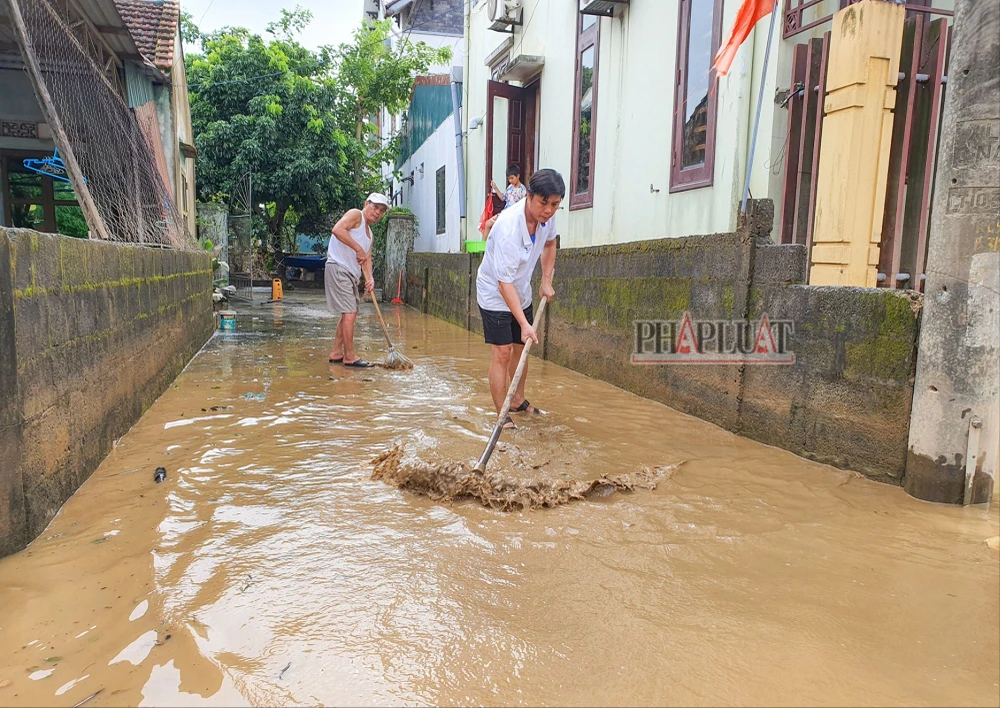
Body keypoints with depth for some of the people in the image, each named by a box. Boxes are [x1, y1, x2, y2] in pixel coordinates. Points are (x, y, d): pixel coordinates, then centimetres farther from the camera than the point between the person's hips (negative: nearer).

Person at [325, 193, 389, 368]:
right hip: (338, 268, -10)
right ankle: (349, 357, -5)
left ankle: (336, 353, 23)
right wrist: (358, 248, -23)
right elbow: (337, 229, -23)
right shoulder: (355, 214, -4)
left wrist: (370, 278, -6)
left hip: (351, 274, 10)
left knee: (350, 314, 15)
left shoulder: (369, 233, 22)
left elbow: (367, 259, 13)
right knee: (349, 313, -11)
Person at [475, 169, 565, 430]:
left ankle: (518, 401, 32)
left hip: (522, 293, 8)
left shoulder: (547, 216, -12)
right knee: (502, 353, -12)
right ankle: (502, 416, -4)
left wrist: (546, 281, 6)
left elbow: (549, 244, 13)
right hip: (495, 294, -7)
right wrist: (524, 323, -38)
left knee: (522, 348, 15)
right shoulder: (508, 227, -35)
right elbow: (504, 282, -35)